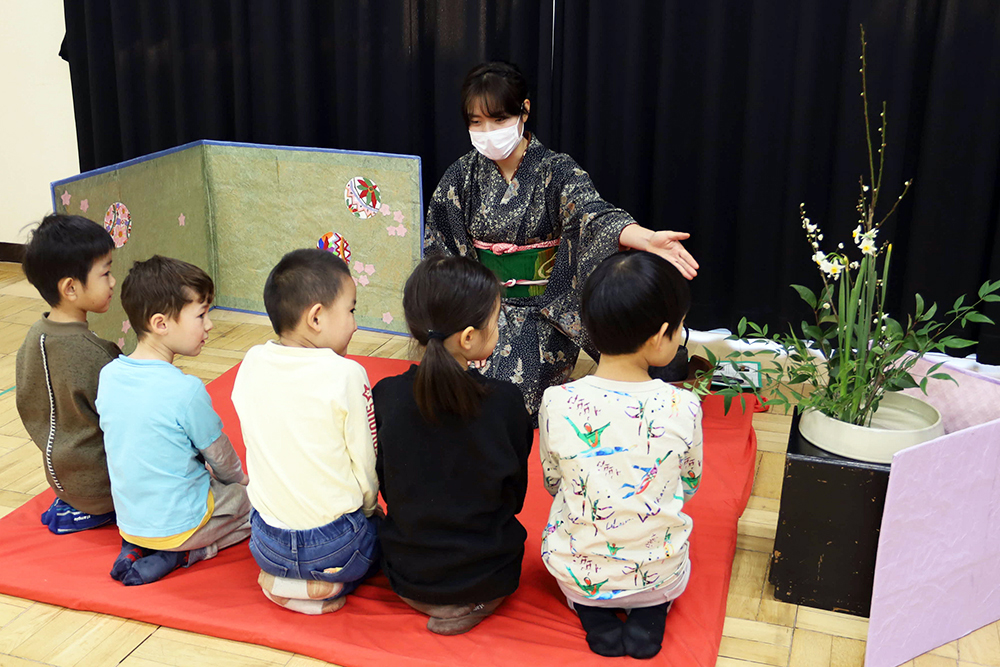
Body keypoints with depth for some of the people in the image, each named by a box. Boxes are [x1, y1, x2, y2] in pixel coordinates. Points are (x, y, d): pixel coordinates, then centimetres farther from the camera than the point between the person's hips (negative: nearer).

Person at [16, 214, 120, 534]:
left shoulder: (34, 336, -2)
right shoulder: (93, 354, -27)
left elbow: (28, 408, 10)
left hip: (59, 473, 8)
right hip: (98, 481, -8)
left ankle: (71, 505, 14)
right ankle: (88, 511, 3)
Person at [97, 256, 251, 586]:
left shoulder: (108, 375, -5)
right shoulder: (186, 391, -25)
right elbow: (220, 455, -10)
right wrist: (239, 478, 14)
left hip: (128, 520, 7)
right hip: (179, 523, -6)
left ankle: (137, 547, 10)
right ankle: (180, 554, 0)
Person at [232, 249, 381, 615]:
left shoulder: (251, 365, -4)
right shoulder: (346, 375, -18)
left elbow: (256, 446, 7)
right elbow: (366, 465, -11)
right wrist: (367, 508, 10)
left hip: (267, 543, 6)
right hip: (334, 544, -5)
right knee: (377, 527, 25)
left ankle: (280, 578, 11)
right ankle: (319, 587, 3)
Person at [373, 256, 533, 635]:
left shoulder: (386, 396, -15)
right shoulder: (505, 402, -20)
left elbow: (386, 487, -1)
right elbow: (515, 493, -4)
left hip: (405, 577, 3)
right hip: (487, 578, -2)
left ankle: (428, 600, 12)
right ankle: (474, 603, 6)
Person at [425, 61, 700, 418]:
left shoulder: (555, 170, -7)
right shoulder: (463, 175, 3)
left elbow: (591, 214, -27)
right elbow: (437, 250, 7)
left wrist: (647, 238, -48)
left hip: (544, 310, -3)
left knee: (504, 383, -28)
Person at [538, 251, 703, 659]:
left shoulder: (557, 404, -21)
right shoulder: (683, 408, -21)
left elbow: (553, 483, -3)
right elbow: (689, 487, -2)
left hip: (575, 575, 0)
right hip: (661, 577, 0)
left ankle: (594, 617, 13)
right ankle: (649, 615, 11)